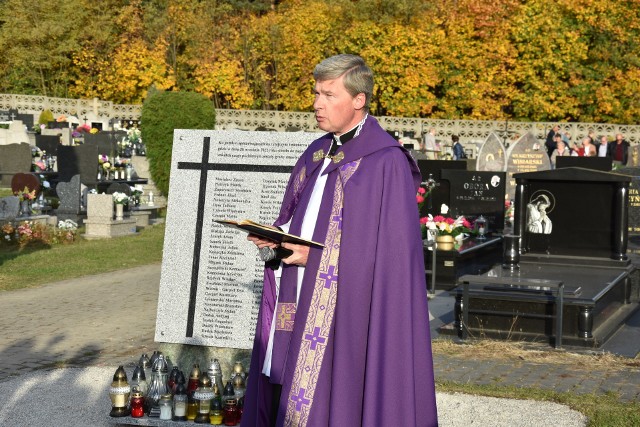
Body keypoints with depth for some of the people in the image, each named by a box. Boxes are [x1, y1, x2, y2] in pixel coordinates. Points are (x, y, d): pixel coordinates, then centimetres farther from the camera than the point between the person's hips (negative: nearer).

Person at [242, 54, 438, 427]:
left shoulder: (386, 163, -11)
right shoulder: (317, 155, 13)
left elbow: (388, 246, -15)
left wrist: (315, 255, -18)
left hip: (346, 309, -7)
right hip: (300, 306, 8)